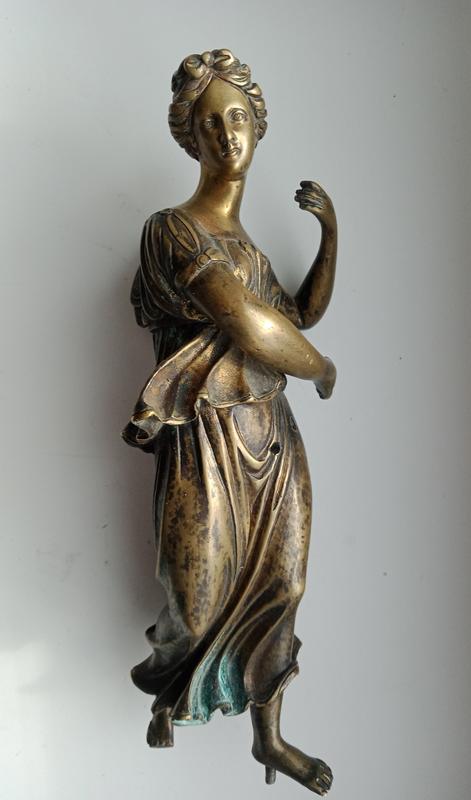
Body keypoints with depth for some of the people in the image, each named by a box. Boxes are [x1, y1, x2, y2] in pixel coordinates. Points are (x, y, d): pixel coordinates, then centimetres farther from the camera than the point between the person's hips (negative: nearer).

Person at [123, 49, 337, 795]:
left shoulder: (247, 243, 13)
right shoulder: (171, 229, -12)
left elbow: (304, 312, 20)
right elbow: (254, 332, -21)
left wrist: (330, 230, 13)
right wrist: (322, 369, -4)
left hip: (273, 439, 7)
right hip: (210, 445, -7)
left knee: (275, 591, 14)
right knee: (201, 601, 10)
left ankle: (269, 739, 35)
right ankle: (169, 692, 46)